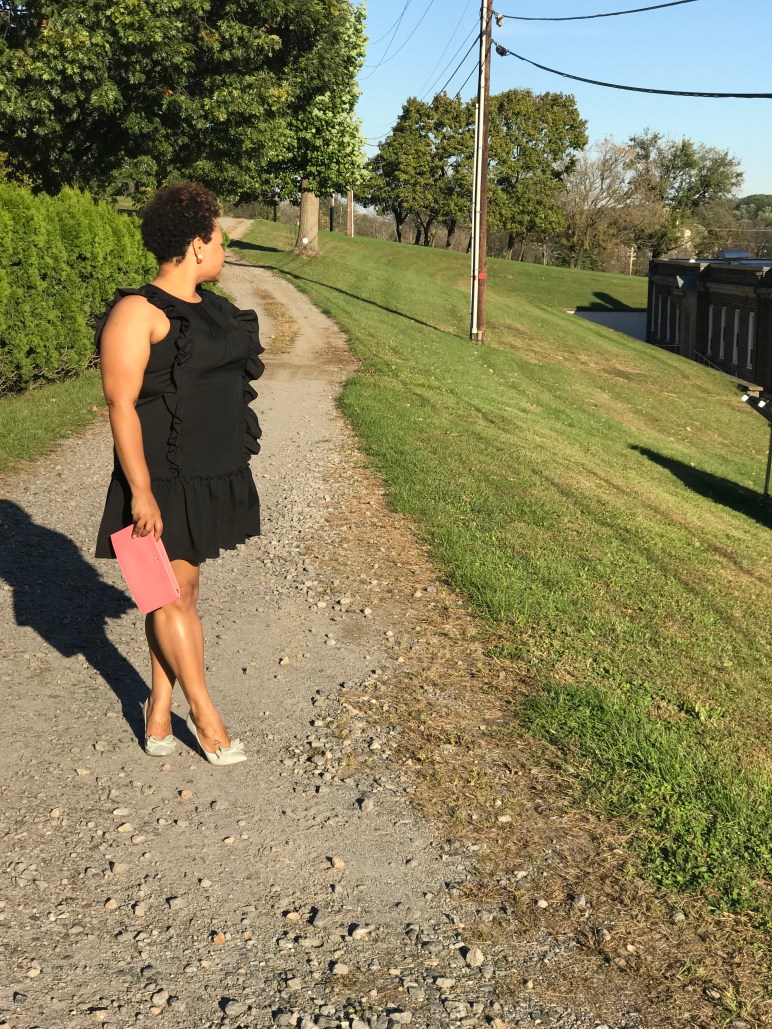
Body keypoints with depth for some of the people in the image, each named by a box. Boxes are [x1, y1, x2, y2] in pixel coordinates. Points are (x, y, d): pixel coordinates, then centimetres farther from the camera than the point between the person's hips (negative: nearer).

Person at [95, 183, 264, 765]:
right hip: (166, 484, -8)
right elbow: (121, 405, -18)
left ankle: (160, 710, 24)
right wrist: (141, 493, -21)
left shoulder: (210, 307, 11)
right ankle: (205, 715, 16)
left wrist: (234, 465, 20)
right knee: (175, 595, 3)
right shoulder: (138, 313, -15)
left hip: (214, 477, 8)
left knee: (183, 589, 13)